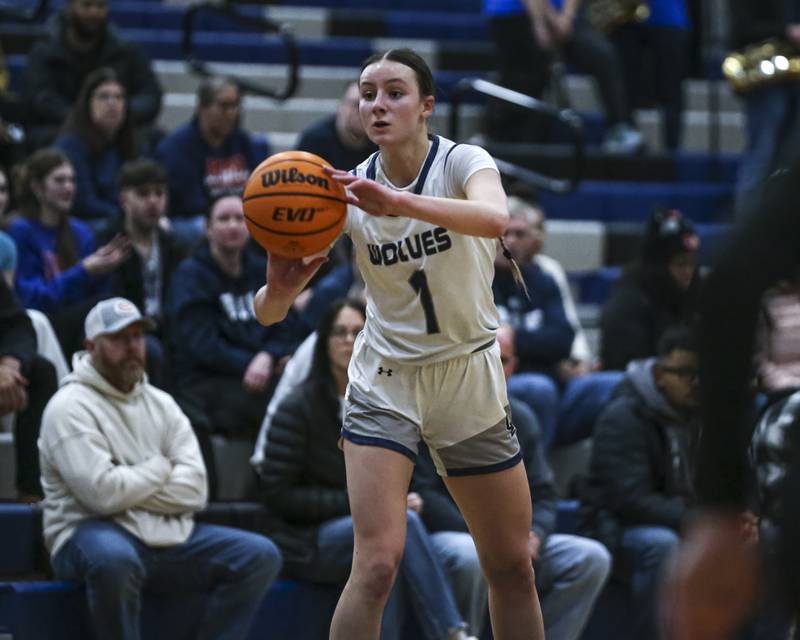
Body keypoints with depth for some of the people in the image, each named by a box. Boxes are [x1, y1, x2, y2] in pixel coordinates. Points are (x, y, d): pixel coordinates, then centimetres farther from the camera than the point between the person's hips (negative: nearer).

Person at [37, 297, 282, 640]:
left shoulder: (160, 403, 14)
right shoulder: (71, 407, -6)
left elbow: (194, 490, 3)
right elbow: (103, 493, -18)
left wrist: (130, 485, -9)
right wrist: (159, 469, -2)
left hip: (168, 535, 7)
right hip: (94, 533, -7)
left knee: (261, 556, -9)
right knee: (114, 558, -42)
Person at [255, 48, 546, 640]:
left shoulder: (463, 163, -12)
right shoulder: (350, 192, -8)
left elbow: (495, 217, -39)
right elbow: (269, 313, -11)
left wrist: (398, 202, -52)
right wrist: (280, 289, -35)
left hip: (471, 380, 0)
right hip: (384, 385, 0)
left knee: (512, 569, 8)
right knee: (376, 565, -17)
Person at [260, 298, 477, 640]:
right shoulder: (299, 407, -5)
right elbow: (277, 495, -9)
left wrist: (407, 499, -4)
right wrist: (353, 501, -15)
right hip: (309, 543, -4)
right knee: (402, 522, -33)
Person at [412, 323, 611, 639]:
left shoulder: (521, 418, 15)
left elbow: (543, 494, 14)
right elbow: (421, 494, -12)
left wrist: (534, 534, -10)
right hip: (448, 537, -6)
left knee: (592, 558, -13)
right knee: (470, 556, -40)